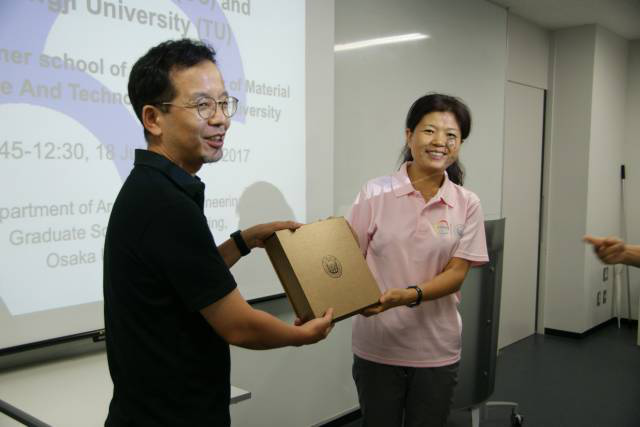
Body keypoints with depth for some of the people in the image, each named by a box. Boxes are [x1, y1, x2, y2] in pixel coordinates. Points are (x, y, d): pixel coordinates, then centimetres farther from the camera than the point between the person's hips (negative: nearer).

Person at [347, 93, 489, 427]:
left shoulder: (467, 204, -1)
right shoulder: (375, 193, -5)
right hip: (377, 347, -1)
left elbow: (456, 272, -6)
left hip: (436, 349, 2)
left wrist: (410, 295, -23)